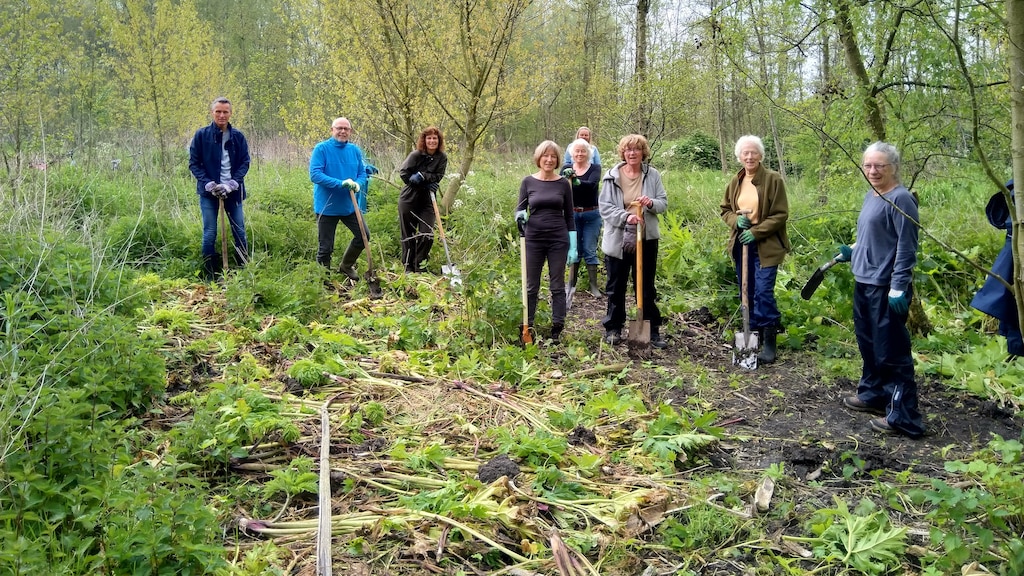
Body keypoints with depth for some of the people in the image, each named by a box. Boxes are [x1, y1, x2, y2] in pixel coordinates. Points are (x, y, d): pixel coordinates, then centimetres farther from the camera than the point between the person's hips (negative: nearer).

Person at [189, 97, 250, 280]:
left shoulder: (238, 136, 2)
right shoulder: (201, 135, -1)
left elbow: (245, 162, 3)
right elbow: (194, 163, 0)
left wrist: (232, 183, -11)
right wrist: (208, 184, -13)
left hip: (233, 192, 1)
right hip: (209, 192, -1)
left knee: (239, 232, 6)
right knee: (209, 235, 3)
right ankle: (210, 276, 11)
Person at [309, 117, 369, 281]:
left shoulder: (355, 150, 4)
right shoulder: (321, 149, -11)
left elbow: (362, 173, 8)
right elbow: (314, 175, -20)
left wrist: (358, 184, -16)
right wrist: (340, 183, -29)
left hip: (350, 205, 5)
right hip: (327, 206, -5)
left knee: (364, 235, 9)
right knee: (325, 247, 4)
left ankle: (346, 266, 30)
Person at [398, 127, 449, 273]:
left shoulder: (442, 158, -2)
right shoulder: (416, 155, -10)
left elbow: (437, 177, -9)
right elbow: (403, 173, -13)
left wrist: (422, 176, -24)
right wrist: (426, 184, -15)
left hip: (427, 201, 2)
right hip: (409, 199, -2)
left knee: (427, 235, -4)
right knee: (408, 235, 7)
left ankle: (419, 267, 10)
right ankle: (408, 266, 19)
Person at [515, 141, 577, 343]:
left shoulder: (563, 184, 2)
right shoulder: (528, 182, 1)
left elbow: (569, 216, 5)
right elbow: (520, 209, 6)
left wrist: (573, 246, 0)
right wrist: (520, 215, -19)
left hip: (558, 239, 0)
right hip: (534, 239, 0)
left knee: (557, 286, 5)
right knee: (531, 286, 7)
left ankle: (557, 329, 12)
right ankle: (527, 327, 16)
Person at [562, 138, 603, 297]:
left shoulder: (595, 168, -4)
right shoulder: (567, 168, 2)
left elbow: (592, 184, -23)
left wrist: (577, 181, -41)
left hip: (591, 215, -1)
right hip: (572, 214, 1)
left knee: (590, 251, 2)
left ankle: (594, 285, 6)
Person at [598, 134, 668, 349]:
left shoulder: (653, 175, 2)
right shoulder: (612, 176, -3)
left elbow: (664, 203, 3)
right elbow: (604, 206, -7)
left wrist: (651, 203, -19)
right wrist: (625, 216, -22)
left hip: (646, 239, 1)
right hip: (618, 240, -1)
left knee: (647, 287, 9)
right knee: (616, 287, 9)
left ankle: (652, 330, 17)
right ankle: (613, 328, 21)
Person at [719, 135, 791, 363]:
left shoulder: (773, 180, -7)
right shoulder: (735, 182, 9)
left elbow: (781, 214, -9)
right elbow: (725, 209, 16)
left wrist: (756, 232, -17)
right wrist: (736, 220, -7)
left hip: (766, 246, -6)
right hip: (741, 244, 6)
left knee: (764, 292, -11)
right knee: (747, 293, 11)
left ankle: (769, 343, -2)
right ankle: (753, 336, 22)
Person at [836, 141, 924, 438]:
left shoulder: (900, 199, -14)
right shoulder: (871, 197, 13)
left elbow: (906, 247, -18)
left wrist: (899, 288, -20)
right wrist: (852, 252, 16)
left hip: (886, 288, -9)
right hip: (864, 283, 9)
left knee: (892, 351, -6)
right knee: (868, 344, 20)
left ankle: (904, 416, 1)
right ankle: (873, 394, 36)